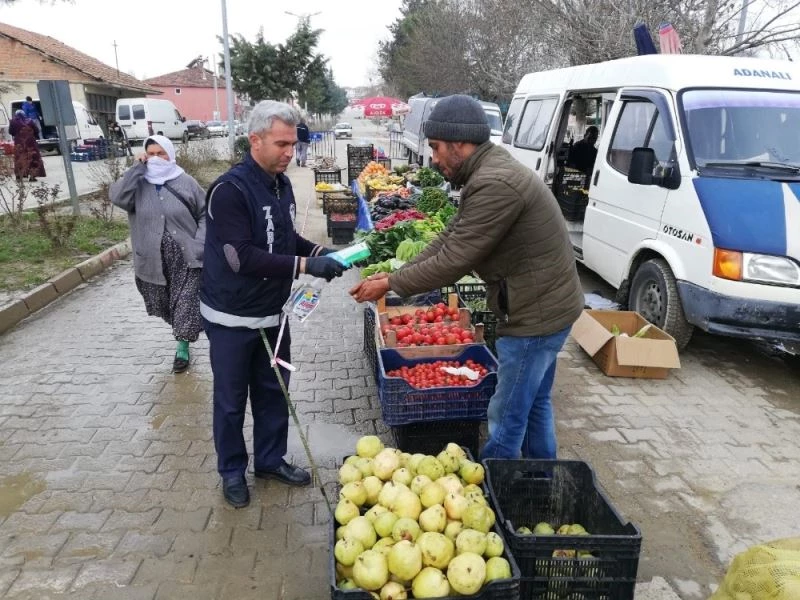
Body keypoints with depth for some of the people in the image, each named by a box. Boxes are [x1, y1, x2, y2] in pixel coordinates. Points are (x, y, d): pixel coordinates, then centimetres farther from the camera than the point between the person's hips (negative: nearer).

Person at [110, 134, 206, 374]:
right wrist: (137, 167, -16)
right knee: (165, 302, 17)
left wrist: (199, 244, -10)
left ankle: (182, 348, 14)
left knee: (185, 303, -1)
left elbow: (205, 213, 1)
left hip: (185, 256, -2)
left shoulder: (186, 182, -4)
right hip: (154, 259, 3)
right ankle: (183, 334, 42)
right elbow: (117, 196, -20)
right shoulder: (138, 184, -1)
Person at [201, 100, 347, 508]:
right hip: (231, 317, -7)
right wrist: (304, 265, -30)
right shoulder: (229, 190, -21)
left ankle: (271, 460, 36)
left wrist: (319, 253, -4)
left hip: (272, 312, 7)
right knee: (231, 400, 11)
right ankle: (232, 471, 31)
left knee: (273, 392, 18)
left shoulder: (281, 184, 3)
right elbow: (242, 258, -27)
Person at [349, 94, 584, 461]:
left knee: (507, 416, 4)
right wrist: (396, 274, 3)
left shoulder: (494, 185, -26)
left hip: (536, 314, -10)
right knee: (535, 404, 23)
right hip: (545, 306, 10)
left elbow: (453, 261, -24)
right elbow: (449, 239, 9)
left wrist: (389, 285, -13)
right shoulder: (489, 172, 9)